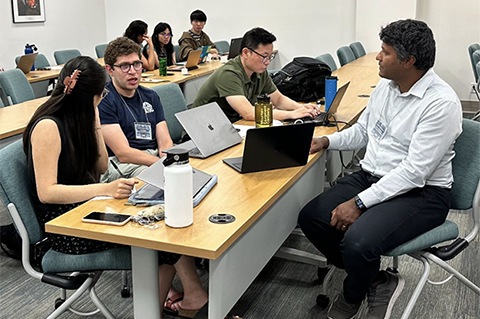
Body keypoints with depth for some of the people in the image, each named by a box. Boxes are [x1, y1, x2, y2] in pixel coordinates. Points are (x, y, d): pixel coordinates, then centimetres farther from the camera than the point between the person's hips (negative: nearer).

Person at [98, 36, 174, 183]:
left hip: (156, 156, 7)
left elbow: (165, 141, 9)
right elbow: (123, 153, -13)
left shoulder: (151, 96, 17)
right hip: (121, 165, -7)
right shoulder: (103, 100, -6)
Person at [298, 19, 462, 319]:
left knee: (358, 241, -31)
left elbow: (414, 172, -24)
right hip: (372, 176, 8)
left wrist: (359, 203, -25)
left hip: (421, 193, -8)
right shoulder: (385, 86, 6)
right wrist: (327, 141, 4)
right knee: (311, 217, -9)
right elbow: (362, 131, 22)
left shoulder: (441, 103, -20)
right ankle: (377, 282, 7)